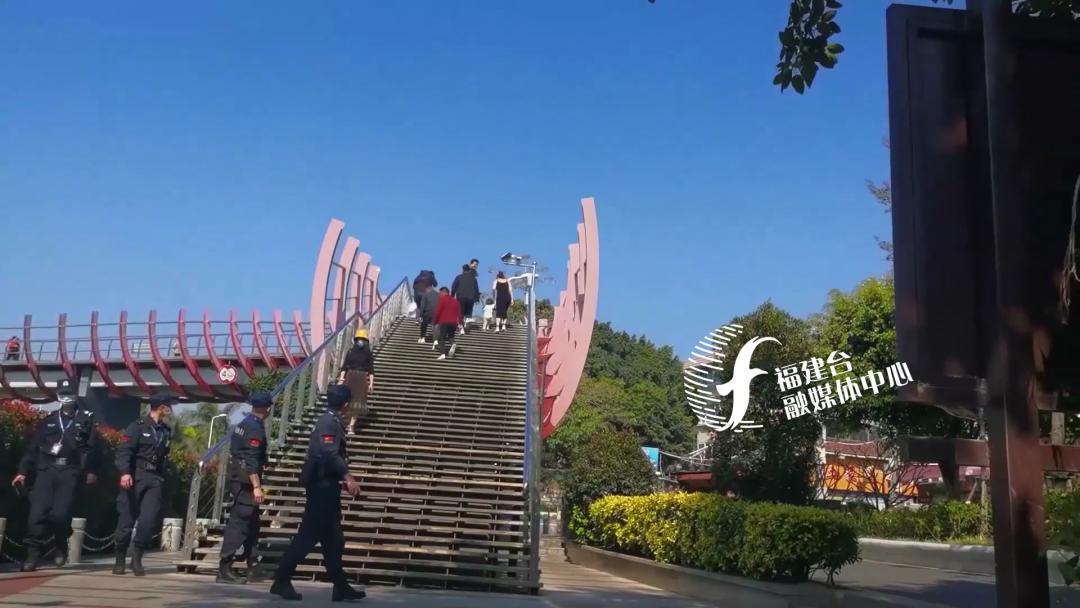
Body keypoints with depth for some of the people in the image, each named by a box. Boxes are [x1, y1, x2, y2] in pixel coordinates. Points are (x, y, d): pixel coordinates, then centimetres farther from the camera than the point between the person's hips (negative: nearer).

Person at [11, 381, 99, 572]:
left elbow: (93, 447, 1)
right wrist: (23, 471, 7)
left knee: (60, 513, -12)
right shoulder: (48, 421, 17)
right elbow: (33, 448, 14)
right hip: (46, 470, 3)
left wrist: (92, 470, -9)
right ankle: (32, 554, -1)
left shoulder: (86, 419, 8)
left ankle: (60, 545, 16)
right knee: (38, 512, -8)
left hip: (71, 472, -3)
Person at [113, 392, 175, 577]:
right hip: (135, 478, -4)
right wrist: (124, 472, -27)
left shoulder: (166, 431, 15)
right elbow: (124, 451, -14)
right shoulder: (137, 426, -4)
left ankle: (137, 559, 3)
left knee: (150, 519, -10)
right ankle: (120, 560, 15)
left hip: (154, 480, 4)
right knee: (127, 519, 1)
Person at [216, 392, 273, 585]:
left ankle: (253, 568, 18)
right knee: (239, 523, -8)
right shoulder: (255, 428, -15)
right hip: (247, 482, -10)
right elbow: (251, 460, -22)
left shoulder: (243, 424, 14)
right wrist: (256, 486, -24)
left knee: (252, 524, 14)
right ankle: (224, 569, -7)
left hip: (238, 480, 10)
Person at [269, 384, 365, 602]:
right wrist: (347, 476, -26)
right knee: (308, 535, -5)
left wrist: (342, 477, 26)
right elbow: (330, 454, -25)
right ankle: (281, 581, 3)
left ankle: (340, 586, 12)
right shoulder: (330, 422, -14)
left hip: (326, 487, 10)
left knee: (332, 538, 9)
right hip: (323, 486, -10)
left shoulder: (330, 421, 16)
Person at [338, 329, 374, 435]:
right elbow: (344, 366, 6)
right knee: (348, 401, 1)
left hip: (362, 379, -2)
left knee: (357, 403, -4)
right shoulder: (351, 352, 6)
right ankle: (350, 423, 16)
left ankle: (351, 426, -4)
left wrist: (371, 383, -8)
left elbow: (371, 369, -1)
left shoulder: (368, 354, 1)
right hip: (350, 377, 2)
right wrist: (341, 379, -3)